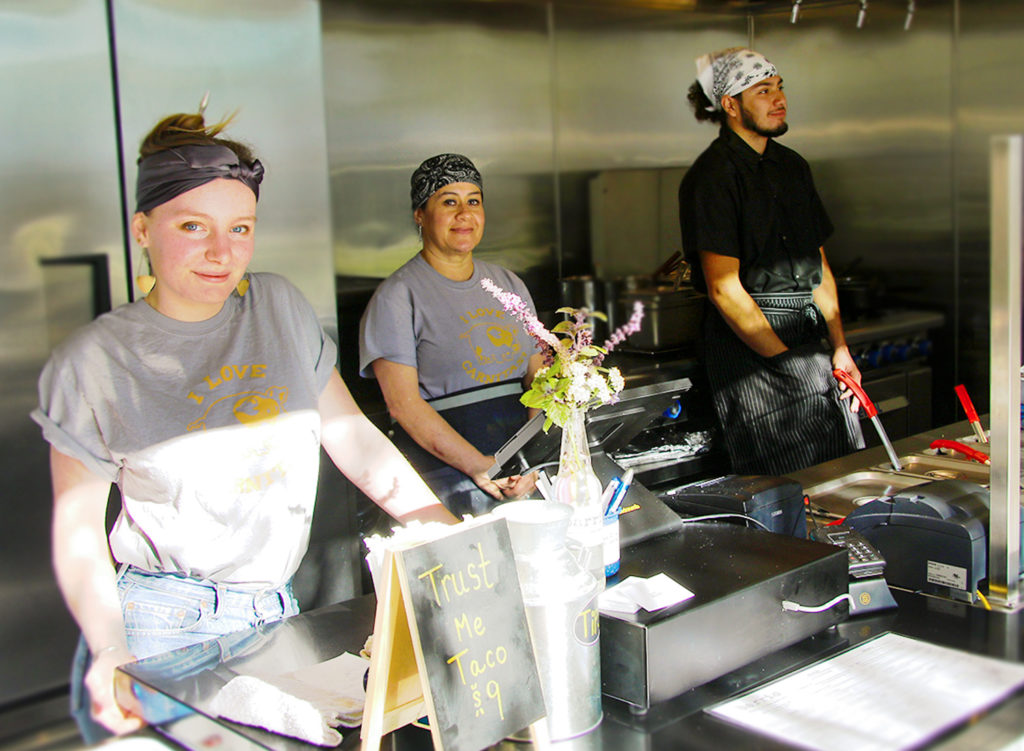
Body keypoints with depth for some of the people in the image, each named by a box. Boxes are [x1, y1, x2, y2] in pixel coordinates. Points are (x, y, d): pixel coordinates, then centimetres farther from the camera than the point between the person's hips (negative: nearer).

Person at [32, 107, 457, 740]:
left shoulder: (279, 307, 8)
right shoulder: (96, 361, -3)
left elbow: (353, 436, 9)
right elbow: (78, 531, -1)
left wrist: (456, 538, 1)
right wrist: (110, 653, -16)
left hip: (276, 617, 4)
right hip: (162, 625, -3)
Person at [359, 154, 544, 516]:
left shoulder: (509, 285, 18)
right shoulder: (397, 296, -1)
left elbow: (538, 375, 16)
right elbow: (403, 403, -9)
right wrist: (478, 465, -19)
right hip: (450, 483, -5)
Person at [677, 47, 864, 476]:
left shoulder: (793, 166, 15)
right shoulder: (712, 176, -10)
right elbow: (724, 288, -15)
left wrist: (840, 349, 9)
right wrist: (787, 362, -14)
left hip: (809, 333, 8)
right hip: (745, 341, -7)